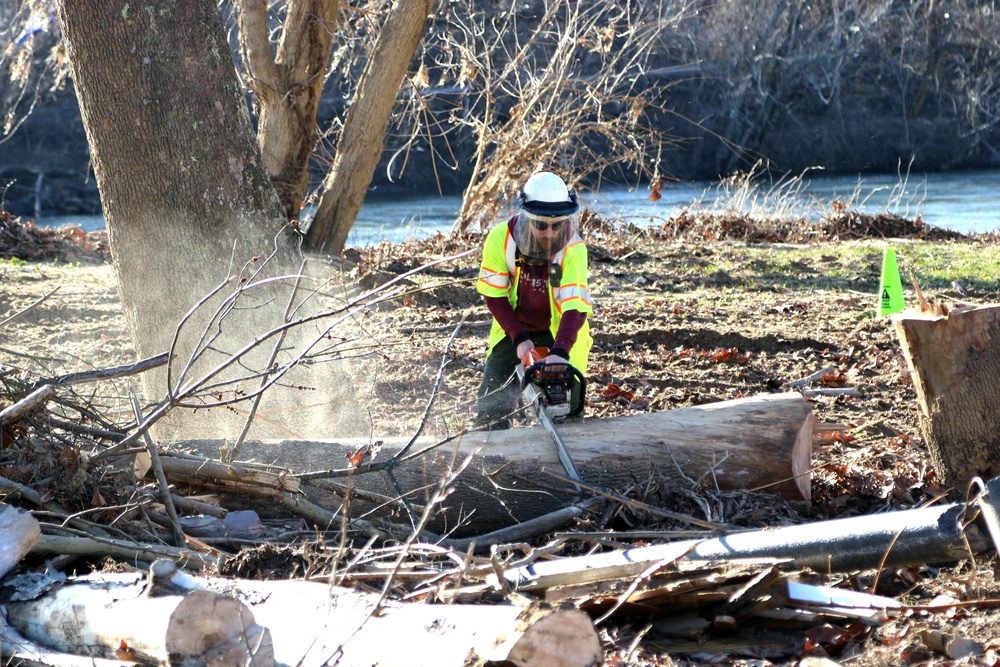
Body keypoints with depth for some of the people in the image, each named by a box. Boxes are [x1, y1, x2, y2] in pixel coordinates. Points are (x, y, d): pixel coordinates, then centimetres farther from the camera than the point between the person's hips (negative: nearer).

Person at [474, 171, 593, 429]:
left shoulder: (573, 249, -26)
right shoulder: (501, 239, -21)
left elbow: (574, 307, -34)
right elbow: (494, 297, -12)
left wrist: (560, 352, -48)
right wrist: (518, 339, -21)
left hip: (561, 333, -2)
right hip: (514, 330, 2)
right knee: (491, 405, 1)